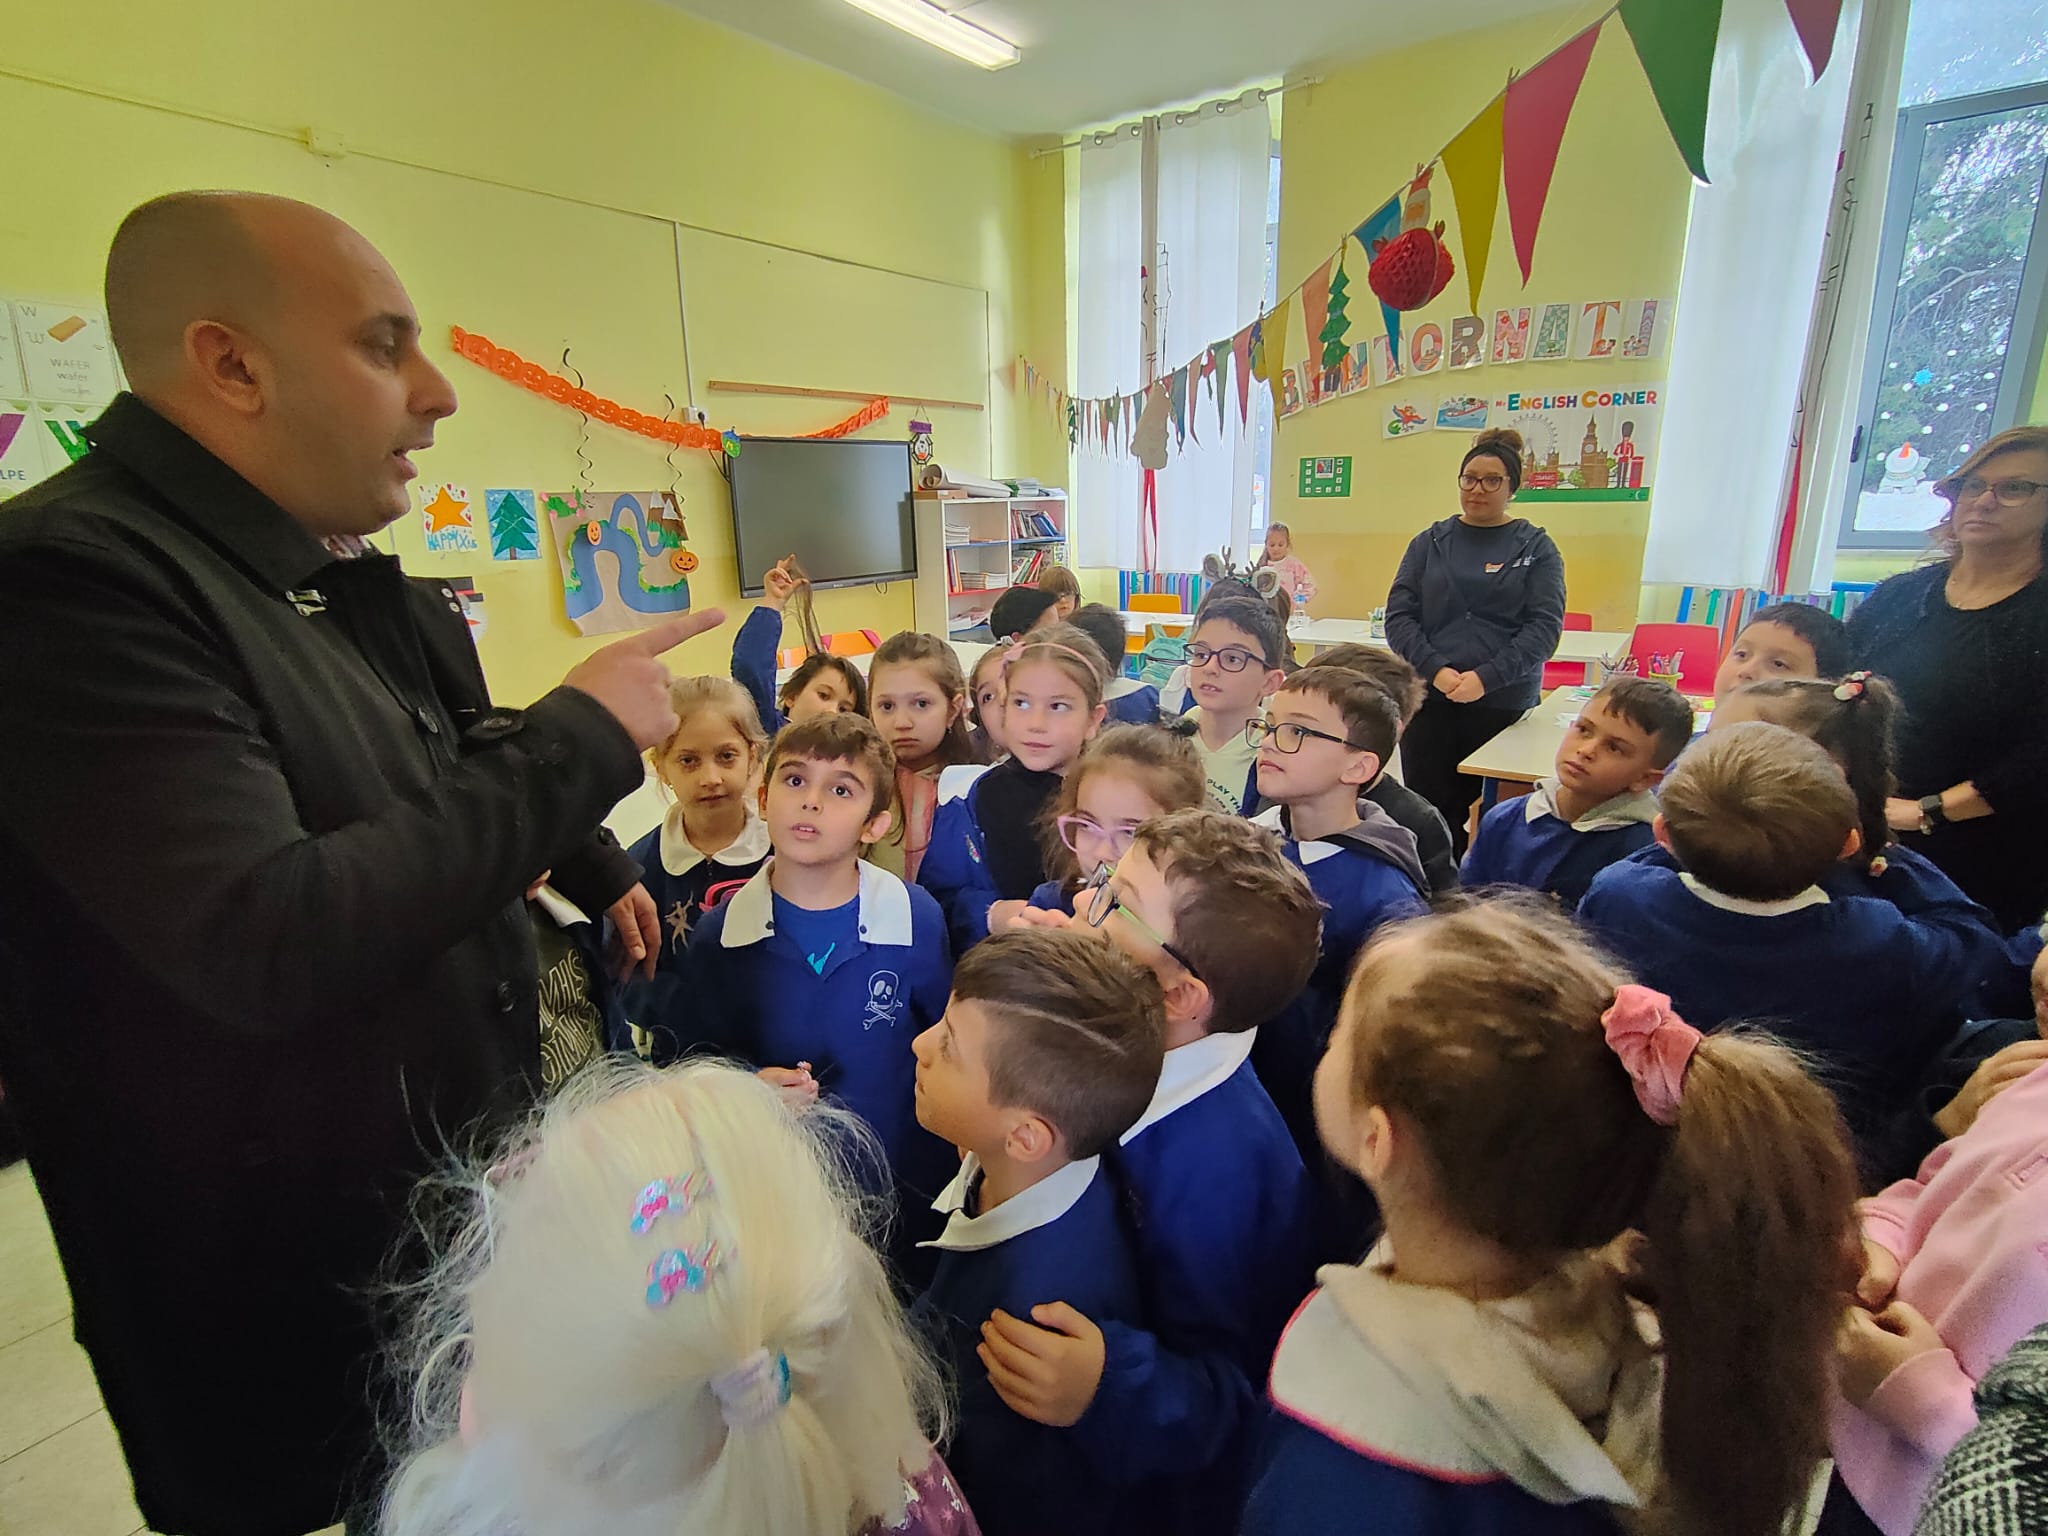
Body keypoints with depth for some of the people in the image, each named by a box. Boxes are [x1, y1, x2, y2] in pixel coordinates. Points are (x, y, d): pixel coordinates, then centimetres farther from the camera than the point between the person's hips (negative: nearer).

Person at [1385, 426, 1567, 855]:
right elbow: (1398, 614, 3)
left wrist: (1486, 677, -16)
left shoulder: (1535, 547, 7)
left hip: (1505, 704, -1)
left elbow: (1545, 625, -3)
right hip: (1428, 701, 1)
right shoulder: (1430, 542, 11)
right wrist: (1436, 671, -13)